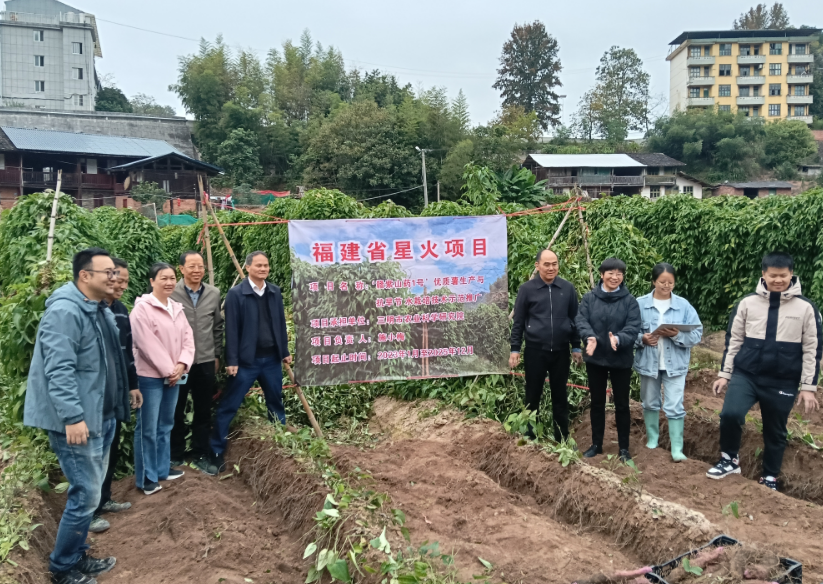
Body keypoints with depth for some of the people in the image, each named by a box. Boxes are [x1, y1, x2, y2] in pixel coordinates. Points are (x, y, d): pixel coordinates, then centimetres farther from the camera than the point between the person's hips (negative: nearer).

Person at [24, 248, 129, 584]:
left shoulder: (102, 311, 12)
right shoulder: (64, 312, -18)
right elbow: (58, 371, -25)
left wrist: (116, 408, 21)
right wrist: (72, 417, -28)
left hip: (103, 417, 10)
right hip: (78, 422, -10)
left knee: (90, 491, 18)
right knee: (85, 495, -3)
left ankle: (77, 557, 33)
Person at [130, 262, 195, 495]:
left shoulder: (177, 308, 11)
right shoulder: (142, 308, -12)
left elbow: (188, 338, 7)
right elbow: (147, 344, -17)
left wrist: (181, 365, -9)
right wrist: (168, 370, -14)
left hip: (173, 376, 7)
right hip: (150, 376, -7)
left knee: (166, 425, 16)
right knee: (148, 428, 0)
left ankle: (163, 469, 28)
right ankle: (146, 477, 10)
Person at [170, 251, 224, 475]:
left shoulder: (214, 294, 4)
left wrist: (217, 355, 11)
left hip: (205, 361, 3)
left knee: (203, 412, 10)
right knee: (176, 411, 10)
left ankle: (201, 456, 23)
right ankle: (175, 455, 26)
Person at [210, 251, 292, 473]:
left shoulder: (275, 292, 7)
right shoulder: (236, 294, -8)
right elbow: (231, 329, -10)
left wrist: (285, 351, 12)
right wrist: (232, 361, -12)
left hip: (272, 358, 5)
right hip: (247, 360, -5)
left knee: (276, 403, 16)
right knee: (229, 406, 0)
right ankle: (216, 451, 11)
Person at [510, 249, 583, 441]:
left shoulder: (568, 288, 0)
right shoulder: (527, 289, -5)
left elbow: (574, 319, 8)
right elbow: (518, 322, -1)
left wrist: (576, 347, 8)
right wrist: (515, 349, -3)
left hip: (561, 351, 2)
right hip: (535, 350, -2)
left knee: (560, 396, 12)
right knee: (533, 396, 8)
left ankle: (562, 438, 23)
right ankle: (530, 437, 21)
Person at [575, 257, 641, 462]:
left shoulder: (629, 300, -6)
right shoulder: (589, 298, -1)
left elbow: (633, 327, -15)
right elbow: (581, 321, -10)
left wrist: (618, 339, -35)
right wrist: (590, 337, -30)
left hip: (621, 360, -2)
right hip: (595, 358, 2)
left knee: (622, 404, 8)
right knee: (597, 403, 14)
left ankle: (624, 448, 21)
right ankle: (596, 444, 27)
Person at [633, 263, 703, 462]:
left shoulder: (683, 305, -4)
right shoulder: (640, 304, -6)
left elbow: (697, 334, -5)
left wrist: (677, 335, -21)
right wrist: (643, 339, -21)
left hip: (675, 364, -1)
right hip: (648, 363, 1)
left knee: (674, 407, -1)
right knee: (650, 404, 15)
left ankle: (677, 448, 7)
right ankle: (652, 440, 32)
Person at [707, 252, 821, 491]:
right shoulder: (747, 303, 0)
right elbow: (733, 340, 6)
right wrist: (724, 374, 5)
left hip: (783, 382, 0)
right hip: (746, 374, 0)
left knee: (776, 433, 10)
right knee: (730, 413, -20)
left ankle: (769, 478, 29)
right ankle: (729, 459, 4)